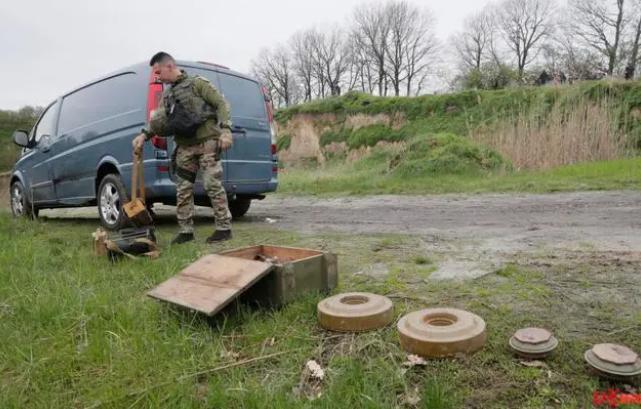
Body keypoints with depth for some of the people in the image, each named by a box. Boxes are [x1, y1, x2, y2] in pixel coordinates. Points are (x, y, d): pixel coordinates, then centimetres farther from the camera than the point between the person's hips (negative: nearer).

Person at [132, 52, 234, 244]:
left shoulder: (197, 83, 2)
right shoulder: (167, 95, 21)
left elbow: (221, 104, -5)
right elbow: (161, 121, 12)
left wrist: (225, 130, -17)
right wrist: (144, 135, -5)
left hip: (206, 141, -7)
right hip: (185, 147, 7)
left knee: (213, 185, -9)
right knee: (183, 190, 5)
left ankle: (224, 228, -2)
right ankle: (186, 230, 13)